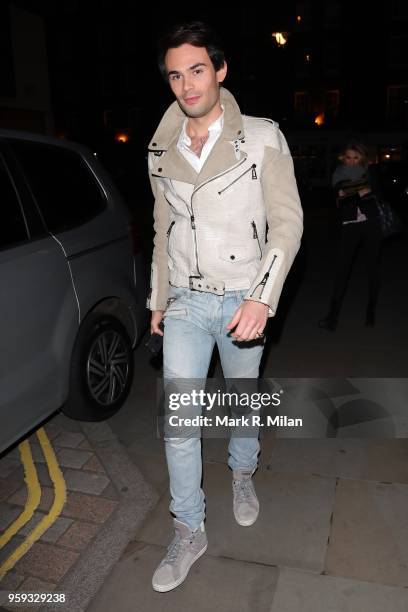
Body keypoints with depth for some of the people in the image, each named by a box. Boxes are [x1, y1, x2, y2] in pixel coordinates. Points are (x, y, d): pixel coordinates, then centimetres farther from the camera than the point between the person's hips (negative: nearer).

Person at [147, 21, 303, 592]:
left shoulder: (262, 138, -6)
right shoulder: (161, 151, 5)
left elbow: (287, 221, -9)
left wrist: (263, 297, -21)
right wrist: (159, 299, 14)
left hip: (243, 300, -2)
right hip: (186, 301, 2)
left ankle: (243, 473, 48)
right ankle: (189, 531, 18)